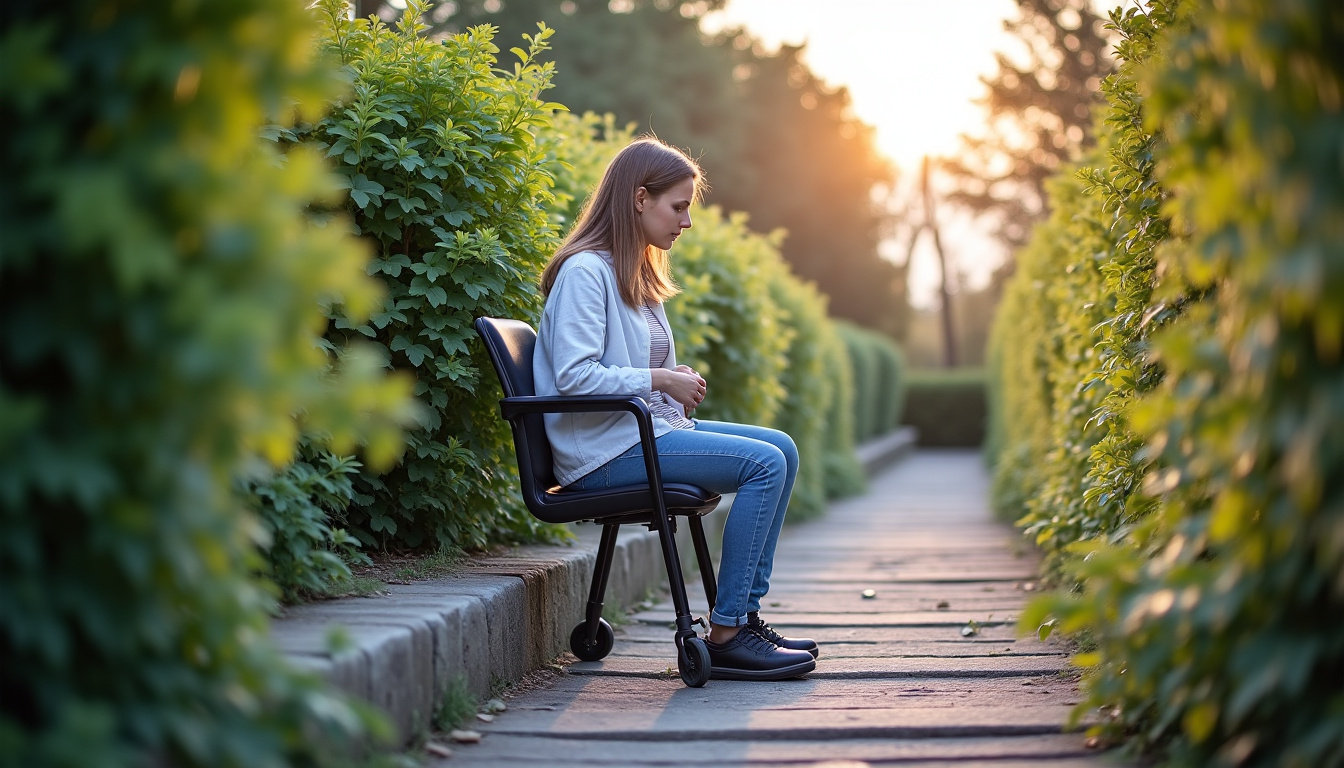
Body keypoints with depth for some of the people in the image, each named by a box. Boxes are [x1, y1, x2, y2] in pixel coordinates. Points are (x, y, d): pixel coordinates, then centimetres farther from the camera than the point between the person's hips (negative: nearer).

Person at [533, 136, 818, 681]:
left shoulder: (637, 274, 18)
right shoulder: (585, 271, -13)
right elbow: (573, 375, -22)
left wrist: (676, 379, 5)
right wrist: (660, 380, -16)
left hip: (647, 427, 10)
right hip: (605, 450, -10)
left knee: (781, 449, 3)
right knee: (764, 463, -19)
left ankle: (744, 615, 1)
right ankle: (725, 636, -17)